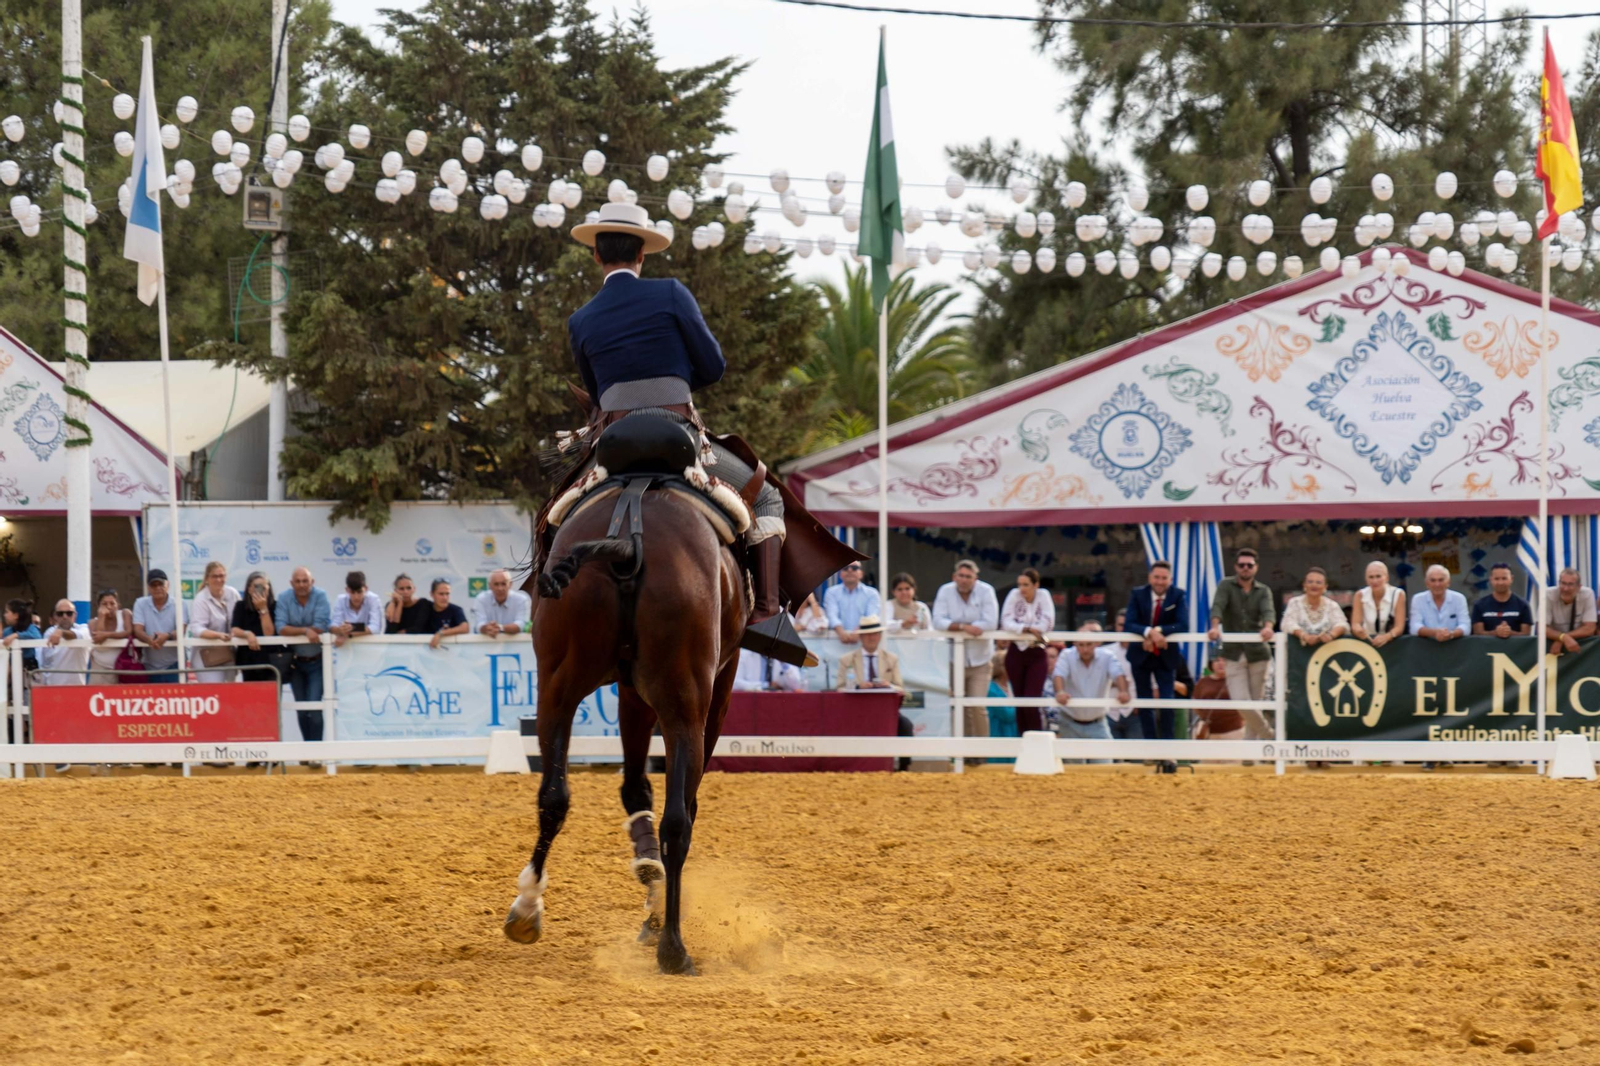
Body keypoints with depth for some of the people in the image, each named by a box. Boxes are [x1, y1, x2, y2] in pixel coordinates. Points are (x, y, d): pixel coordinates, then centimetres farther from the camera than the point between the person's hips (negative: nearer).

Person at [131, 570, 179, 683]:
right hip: (151, 667, 2)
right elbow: (138, 630, -6)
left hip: (174, 665, -2)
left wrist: (167, 636, -35)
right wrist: (149, 639, -30)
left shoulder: (178, 604, -1)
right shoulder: (140, 604, 4)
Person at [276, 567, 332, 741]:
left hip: (317, 661, -3)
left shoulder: (320, 597, -12)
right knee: (301, 710, 8)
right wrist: (305, 631, -25)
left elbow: (320, 627, -20)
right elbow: (281, 629, -17)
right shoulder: (284, 598, -6)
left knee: (314, 707, -12)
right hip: (295, 661, 3)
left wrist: (295, 630, -13)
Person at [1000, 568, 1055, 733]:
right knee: (1020, 700, 6)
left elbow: (1047, 624, -13)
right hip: (1016, 653, 2)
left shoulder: (1043, 596, -3)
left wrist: (1021, 629, -13)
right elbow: (1006, 623, -12)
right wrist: (1027, 629, -26)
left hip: (1036, 654, -2)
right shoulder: (1014, 595, -3)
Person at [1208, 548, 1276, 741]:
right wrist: (1215, 627, -35)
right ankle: (1269, 736, 4)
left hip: (1257, 652, 1)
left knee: (1256, 702, 4)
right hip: (1234, 653, -1)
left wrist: (1268, 627, -36)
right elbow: (1217, 606, -14)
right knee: (1241, 702, -12)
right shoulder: (1226, 586, 4)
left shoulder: (1263, 591, 8)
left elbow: (1268, 611, -12)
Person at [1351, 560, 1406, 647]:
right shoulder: (1360, 596, -2)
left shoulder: (1398, 595, -7)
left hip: (1392, 642, -1)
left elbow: (1399, 627, -12)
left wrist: (1386, 637, -33)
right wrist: (1358, 630, -33)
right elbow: (1355, 624, -8)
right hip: (1367, 641, 1)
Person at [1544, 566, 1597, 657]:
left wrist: (1560, 640, -25)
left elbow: (1589, 629, -16)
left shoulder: (1587, 594, -14)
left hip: (1581, 642, 1)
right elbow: (1543, 629, -20)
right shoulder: (1548, 595, -16)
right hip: (1553, 643, -1)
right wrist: (1563, 637, -38)